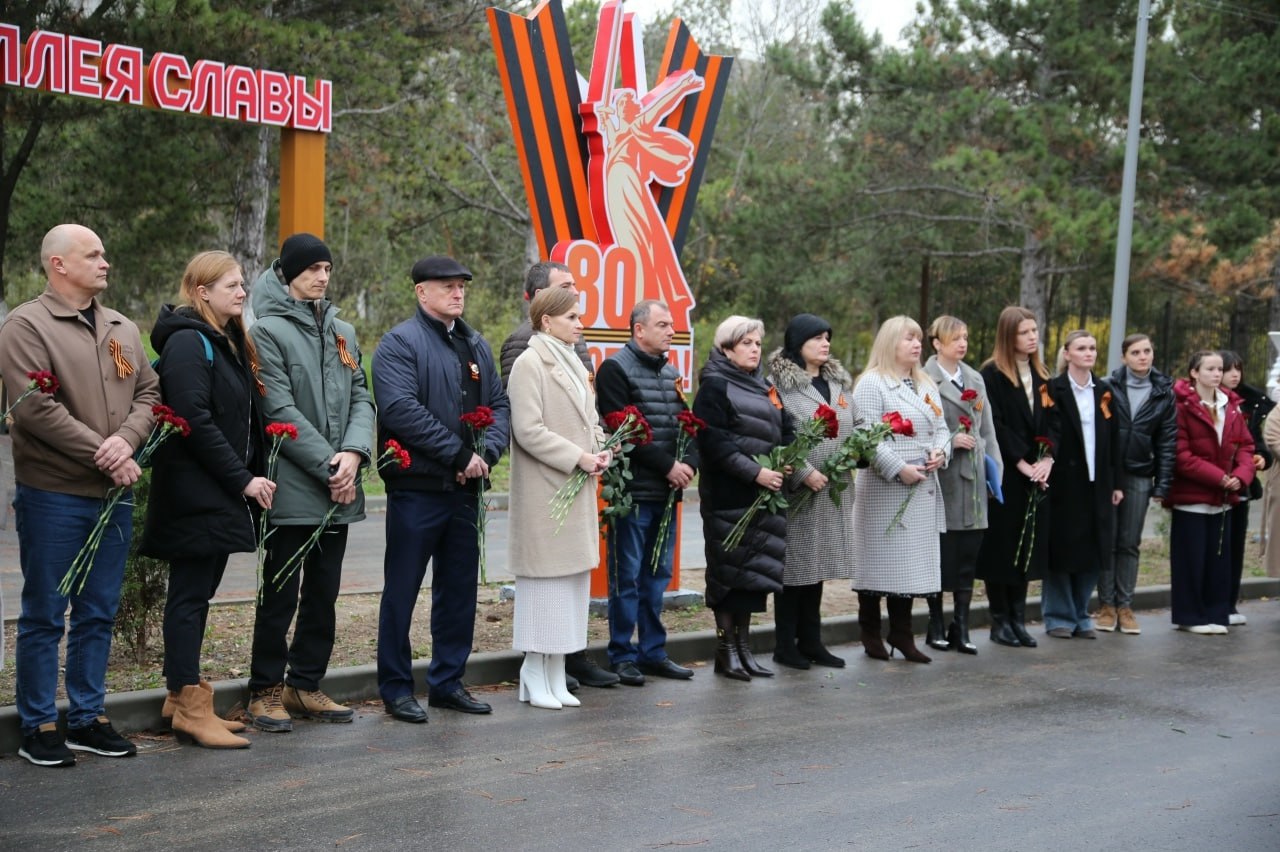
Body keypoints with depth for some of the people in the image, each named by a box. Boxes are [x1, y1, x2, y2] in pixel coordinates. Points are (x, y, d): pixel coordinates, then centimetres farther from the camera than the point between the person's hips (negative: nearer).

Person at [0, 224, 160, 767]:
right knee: (44, 615, 2)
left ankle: (88, 718, 21)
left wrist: (127, 439, -11)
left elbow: (149, 394, 9)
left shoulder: (123, 330, 15)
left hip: (113, 495, 6)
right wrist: (101, 453, -17)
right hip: (53, 496, -6)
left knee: (98, 613, 12)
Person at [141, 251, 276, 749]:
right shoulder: (188, 341, -11)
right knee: (190, 594, -5)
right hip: (195, 494, -9)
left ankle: (183, 697, 20)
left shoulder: (229, 343, 18)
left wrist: (254, 475, 6)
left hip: (221, 496, 9)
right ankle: (189, 706, -1)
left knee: (198, 593, 12)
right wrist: (243, 480, -18)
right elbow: (194, 419, -19)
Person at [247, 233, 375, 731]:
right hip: (293, 487, -6)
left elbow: (361, 398, 10)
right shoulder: (268, 331, -6)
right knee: (281, 593, 0)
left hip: (339, 487, 7)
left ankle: (306, 685, 22)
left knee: (324, 593, 12)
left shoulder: (343, 331, 15)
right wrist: (328, 465, -15)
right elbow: (280, 410, -13)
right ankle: (266, 691, 10)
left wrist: (354, 452, -9)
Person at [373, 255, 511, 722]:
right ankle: (396, 688, 10)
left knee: (459, 588, 13)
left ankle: (448, 681, 24)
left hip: (465, 489, 7)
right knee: (402, 590, 1)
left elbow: (500, 405, 14)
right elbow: (401, 409, -20)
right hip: (417, 486, -7)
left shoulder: (476, 346, 15)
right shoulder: (400, 343, -8)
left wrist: (487, 453, -6)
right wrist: (460, 455, -19)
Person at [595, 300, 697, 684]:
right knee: (627, 577, -1)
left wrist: (689, 464, -3)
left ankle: (653, 652, 19)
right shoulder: (616, 369, -7)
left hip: (667, 492, 7)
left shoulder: (671, 373, 17)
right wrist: (668, 465, -14)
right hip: (633, 490, -7)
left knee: (658, 575, 12)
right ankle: (622, 656, 7)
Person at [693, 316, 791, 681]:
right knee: (729, 569, -2)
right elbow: (715, 443, -15)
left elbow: (785, 432, 19)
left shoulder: (762, 389, 17)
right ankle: (726, 649, 6)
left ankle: (743, 646, 14)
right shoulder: (714, 387, -5)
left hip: (762, 496, 7)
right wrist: (755, 472, -19)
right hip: (728, 497, -7)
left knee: (755, 570, 7)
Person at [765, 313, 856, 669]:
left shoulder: (839, 382, 16)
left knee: (818, 563, 12)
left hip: (834, 490, 7)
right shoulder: (779, 383, -7)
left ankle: (811, 641, 20)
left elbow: (856, 427, 20)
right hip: (797, 490, -7)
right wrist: (804, 473, -19)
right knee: (794, 564, -1)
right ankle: (785, 644, 9)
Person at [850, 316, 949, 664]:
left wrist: (940, 451, -1)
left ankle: (901, 633, 16)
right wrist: (899, 469, -19)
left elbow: (940, 428, 20)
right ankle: (870, 632, 11)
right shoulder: (872, 383, -7)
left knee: (912, 563, 8)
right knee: (880, 562, 0)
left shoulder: (926, 385, 18)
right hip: (885, 488, -7)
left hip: (923, 489, 7)